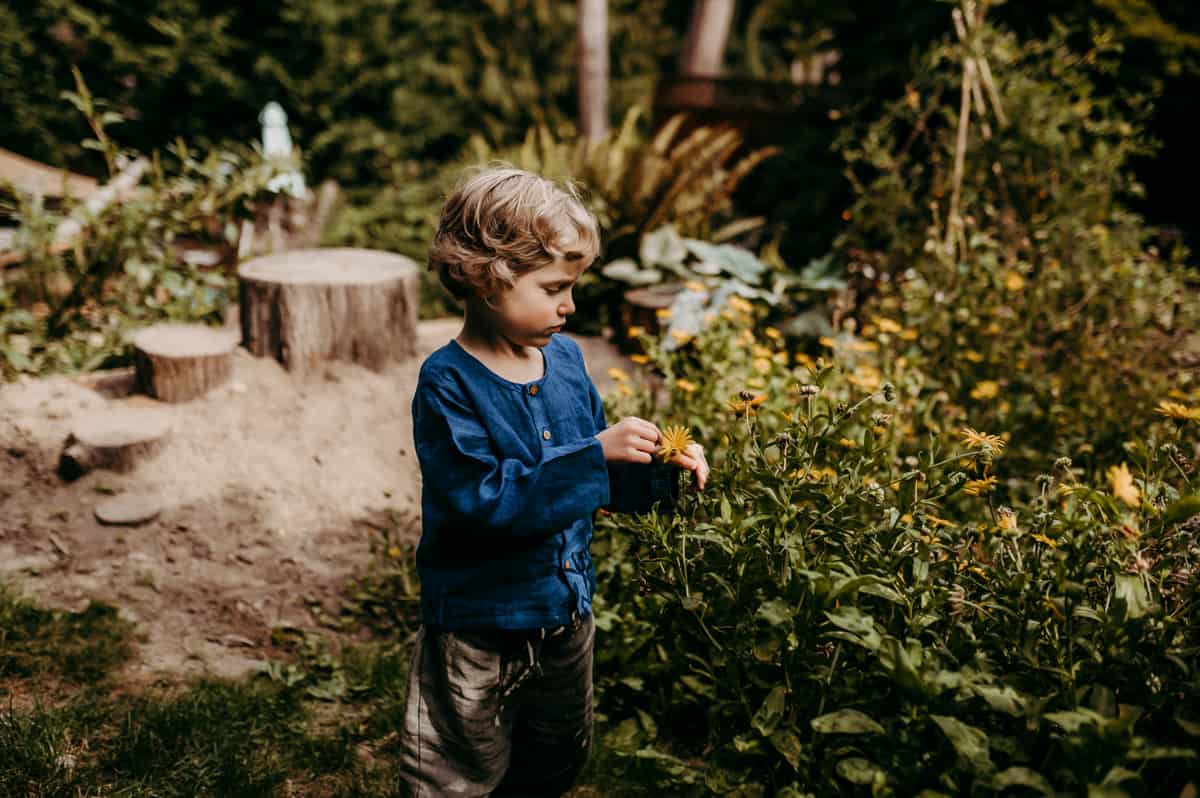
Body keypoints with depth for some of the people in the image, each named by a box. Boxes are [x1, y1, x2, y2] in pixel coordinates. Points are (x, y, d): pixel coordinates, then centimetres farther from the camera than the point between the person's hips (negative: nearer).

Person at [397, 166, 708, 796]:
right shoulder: (448, 384, -22)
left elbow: (596, 477, 9)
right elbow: (483, 498, -31)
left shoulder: (563, 357, -1)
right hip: (479, 622, -6)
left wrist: (660, 470, -9)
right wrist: (594, 455, -34)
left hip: (566, 611, 7)